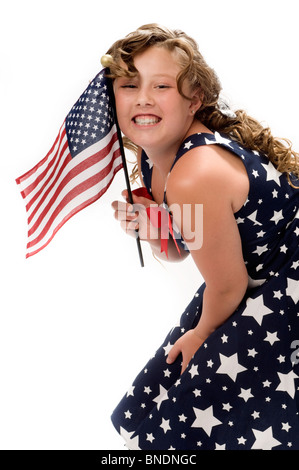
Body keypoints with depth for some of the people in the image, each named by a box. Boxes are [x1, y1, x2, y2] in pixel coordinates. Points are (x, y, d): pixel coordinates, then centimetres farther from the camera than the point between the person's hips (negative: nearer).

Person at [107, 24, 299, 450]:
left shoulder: (197, 177, -32)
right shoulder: (151, 159, -3)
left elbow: (227, 287, -20)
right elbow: (177, 251, 9)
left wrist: (202, 334, 0)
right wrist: (146, 227, -12)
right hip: (257, 281, 9)